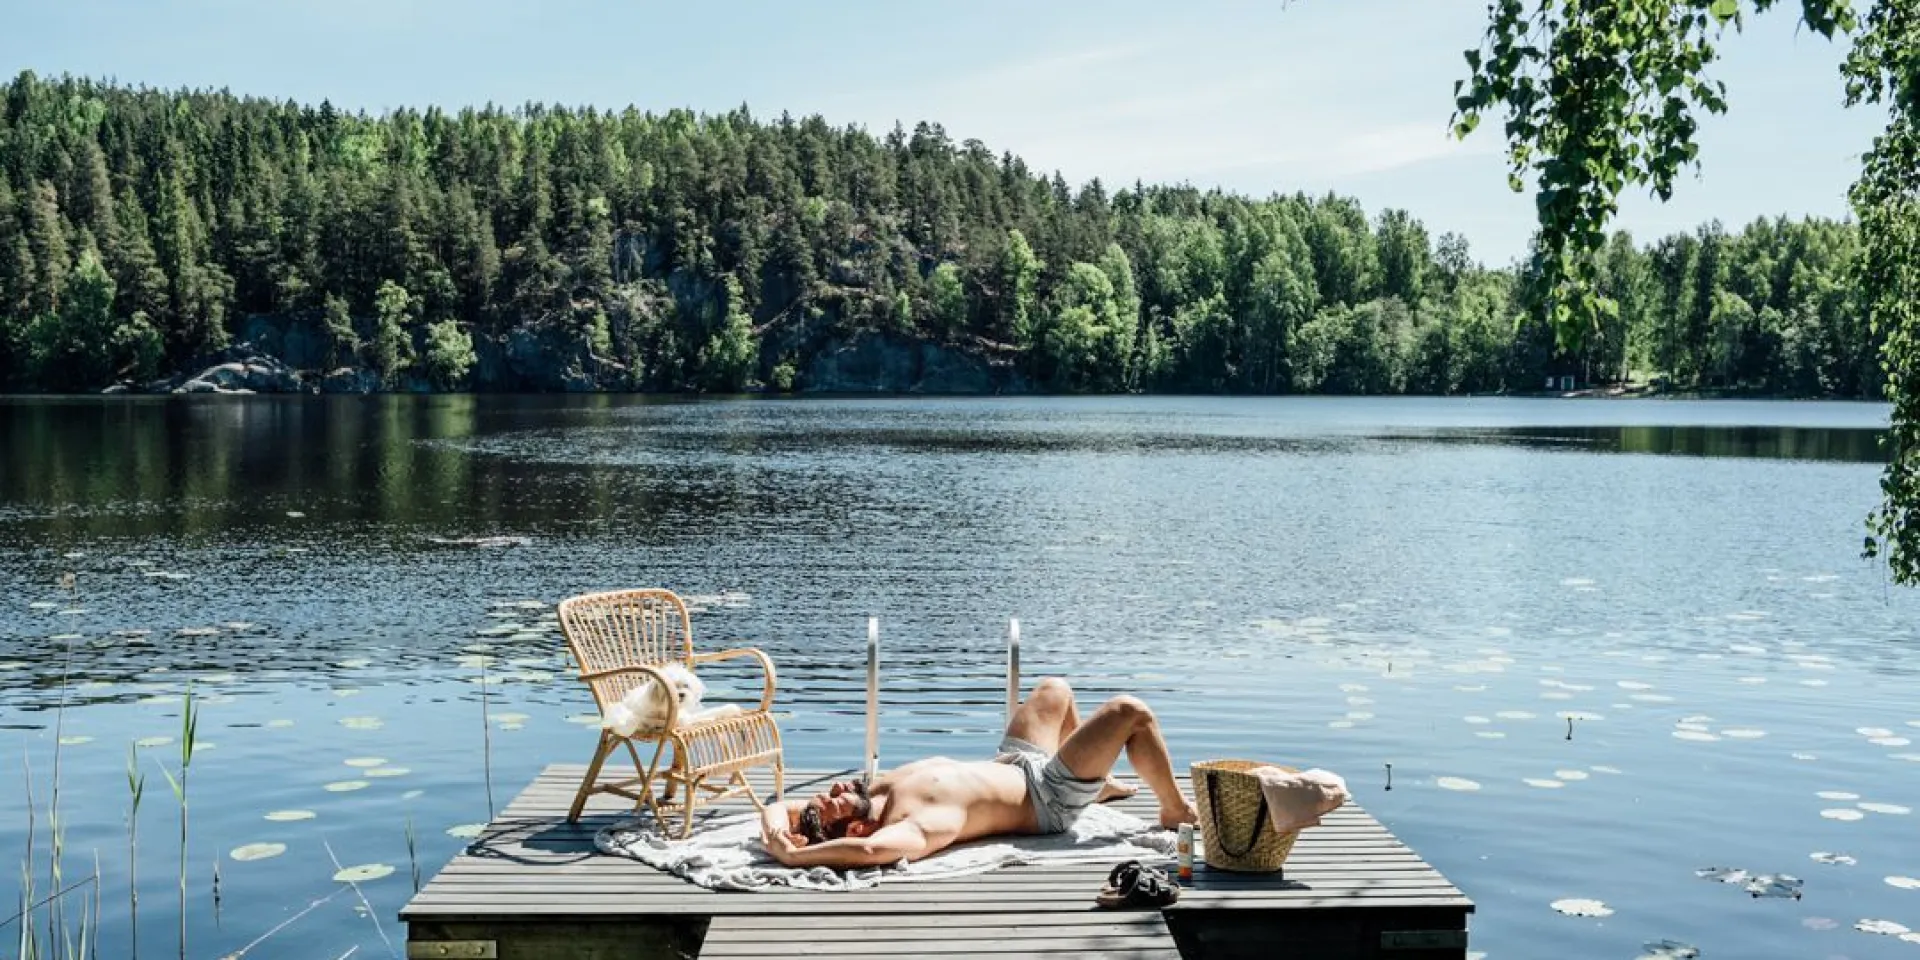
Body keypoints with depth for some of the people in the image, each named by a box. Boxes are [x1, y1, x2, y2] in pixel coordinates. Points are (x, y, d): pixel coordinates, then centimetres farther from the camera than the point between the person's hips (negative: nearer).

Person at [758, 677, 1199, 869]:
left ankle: (1099, 785, 48)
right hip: (1047, 797, -8)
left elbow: (778, 808, -13)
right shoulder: (915, 824, -41)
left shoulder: (874, 789, -19)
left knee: (1055, 688, 26)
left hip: (1008, 764, 8)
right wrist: (791, 856, -55)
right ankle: (1176, 810, 17)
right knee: (1131, 712, -7)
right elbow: (869, 850, -63)